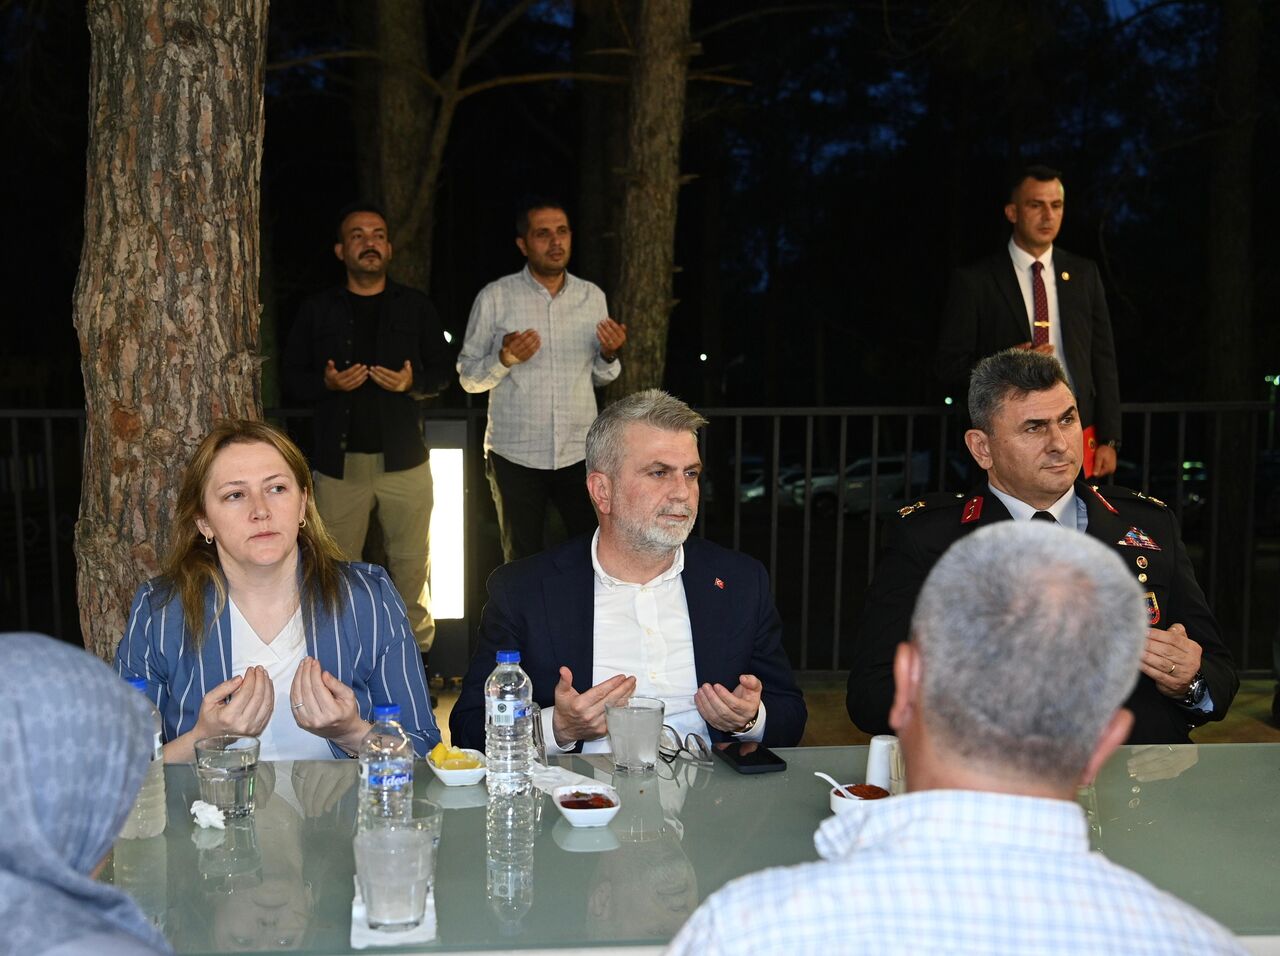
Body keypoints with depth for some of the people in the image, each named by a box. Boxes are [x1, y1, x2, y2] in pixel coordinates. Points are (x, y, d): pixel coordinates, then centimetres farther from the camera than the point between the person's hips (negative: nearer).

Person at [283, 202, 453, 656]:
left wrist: (413, 384, -11)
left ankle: (417, 649, 20)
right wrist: (326, 383, -12)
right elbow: (293, 373, 8)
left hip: (404, 459, 0)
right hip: (339, 462, 0)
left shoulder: (414, 306, 7)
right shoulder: (318, 310, 7)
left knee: (411, 565, 6)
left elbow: (444, 369, 9)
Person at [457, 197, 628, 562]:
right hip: (515, 454, -2)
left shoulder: (593, 297, 6)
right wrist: (505, 358, -20)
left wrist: (609, 354, -8)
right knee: (522, 563, 10)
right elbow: (469, 377, -1)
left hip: (580, 452, 2)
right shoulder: (495, 297, -4)